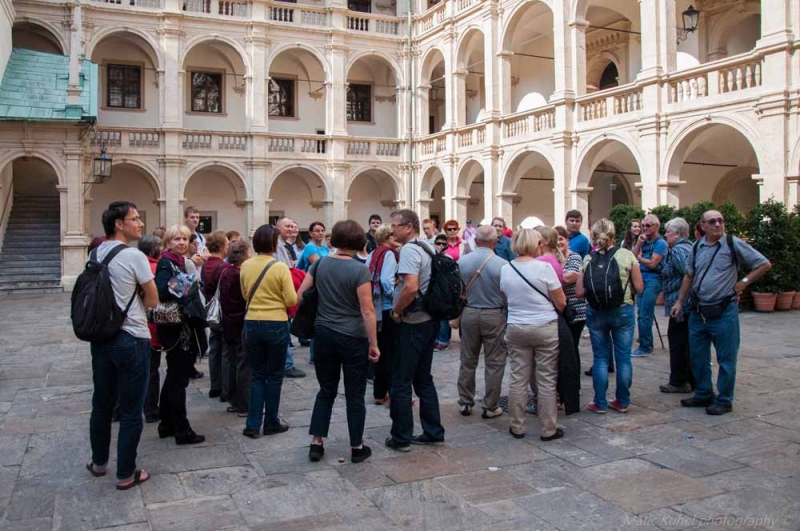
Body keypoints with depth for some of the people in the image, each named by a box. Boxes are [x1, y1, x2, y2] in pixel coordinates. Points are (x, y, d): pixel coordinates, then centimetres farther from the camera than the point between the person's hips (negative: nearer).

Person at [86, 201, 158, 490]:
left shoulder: (94, 255, 5)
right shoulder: (134, 256, -15)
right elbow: (152, 301, -9)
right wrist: (133, 300, 4)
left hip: (101, 337, 7)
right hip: (131, 339, -7)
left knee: (102, 403, 20)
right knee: (131, 411, 4)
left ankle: (99, 462, 36)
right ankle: (126, 474, 13)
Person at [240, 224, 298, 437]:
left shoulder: (245, 266, 0)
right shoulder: (280, 267, -13)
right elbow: (291, 300, -13)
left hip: (252, 324, 3)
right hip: (276, 325, -3)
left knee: (257, 375, 13)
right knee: (274, 376, 10)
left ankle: (253, 425, 10)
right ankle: (271, 423, 18)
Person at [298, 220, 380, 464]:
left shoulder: (320, 264, 1)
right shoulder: (359, 270, -14)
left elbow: (300, 294, 4)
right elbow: (367, 311, -16)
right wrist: (374, 343, -10)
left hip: (324, 334, 5)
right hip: (353, 337, -4)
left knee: (326, 390, 17)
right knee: (355, 394, 7)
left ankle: (316, 443, 18)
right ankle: (357, 448, 17)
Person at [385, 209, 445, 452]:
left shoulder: (409, 250, -16)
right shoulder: (427, 248, 12)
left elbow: (411, 287, -29)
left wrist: (396, 311, -15)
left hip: (413, 323, -9)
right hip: (429, 320, 9)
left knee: (401, 382, 1)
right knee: (423, 379, 16)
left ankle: (401, 438, 8)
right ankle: (433, 432, 21)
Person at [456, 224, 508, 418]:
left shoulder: (461, 262, -6)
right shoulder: (503, 264, -15)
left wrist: (456, 316, 15)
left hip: (468, 313, 3)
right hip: (494, 315, -3)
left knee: (467, 361, 15)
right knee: (494, 364, 8)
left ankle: (465, 403, 23)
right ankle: (490, 407, 14)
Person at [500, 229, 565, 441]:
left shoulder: (506, 269, 1)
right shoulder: (544, 268, -13)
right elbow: (561, 303, -7)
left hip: (516, 328, 4)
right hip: (545, 328, -4)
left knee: (518, 379, 9)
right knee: (546, 381, 5)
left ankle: (517, 427, 17)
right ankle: (548, 430, 13)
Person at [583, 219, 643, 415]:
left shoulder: (588, 259, -5)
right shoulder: (627, 255, -6)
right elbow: (639, 287, -4)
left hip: (596, 312, 1)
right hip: (623, 310, 0)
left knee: (600, 357, 10)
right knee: (623, 357, 10)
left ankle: (600, 403, 16)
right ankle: (622, 401, 21)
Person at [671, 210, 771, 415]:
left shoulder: (734, 244, -8)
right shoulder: (697, 247, 6)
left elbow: (764, 264, -3)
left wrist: (743, 282, -8)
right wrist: (680, 302, 13)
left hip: (723, 311, -5)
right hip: (698, 311, 5)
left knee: (726, 358, 4)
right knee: (698, 356, 14)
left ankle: (724, 401, 15)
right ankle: (703, 395, 28)